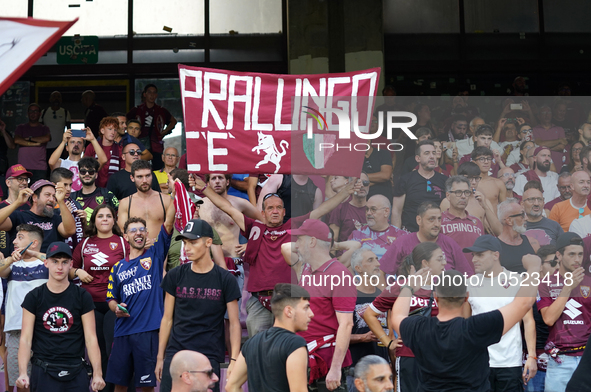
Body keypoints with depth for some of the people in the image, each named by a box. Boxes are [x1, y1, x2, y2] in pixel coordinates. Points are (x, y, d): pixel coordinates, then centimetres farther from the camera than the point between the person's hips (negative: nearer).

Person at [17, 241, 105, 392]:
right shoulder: (34, 297, 3)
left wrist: (97, 374, -12)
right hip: (43, 372, 0)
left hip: (76, 373, 1)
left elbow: (91, 339, -1)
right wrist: (22, 373, -16)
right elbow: (26, 339, -2)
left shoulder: (82, 297, 3)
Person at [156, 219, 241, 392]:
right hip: (175, 352, 2)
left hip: (209, 356, -2)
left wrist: (234, 360, -10)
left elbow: (234, 323, -1)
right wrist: (160, 357, 6)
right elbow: (167, 319, 9)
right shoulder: (175, 275, 5)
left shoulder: (225, 279, -1)